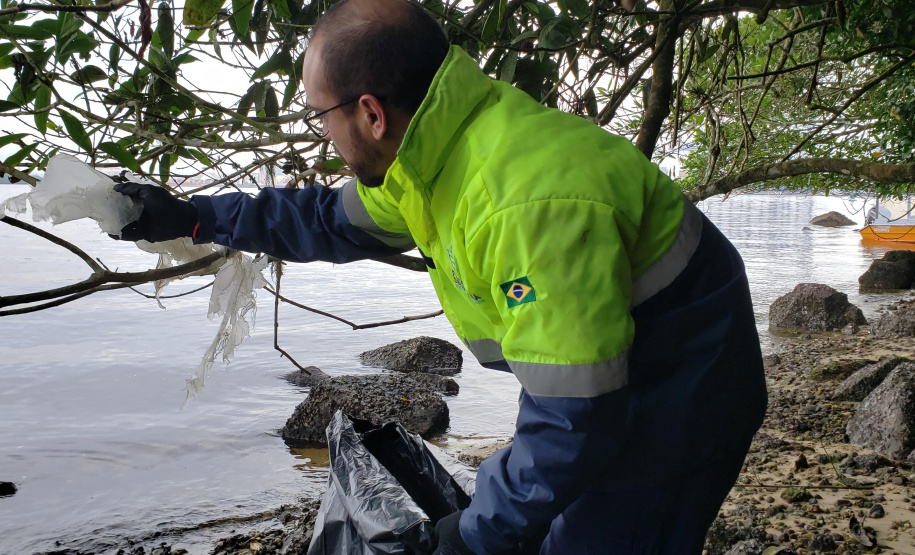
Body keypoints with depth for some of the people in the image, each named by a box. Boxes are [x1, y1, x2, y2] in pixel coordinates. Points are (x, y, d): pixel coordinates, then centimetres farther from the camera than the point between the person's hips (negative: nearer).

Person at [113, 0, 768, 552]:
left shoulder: (532, 204, -36)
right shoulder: (431, 150, -5)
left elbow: (575, 421, -32)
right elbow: (333, 220, 13)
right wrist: (192, 217, 16)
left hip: (673, 405, -8)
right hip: (599, 397, 8)